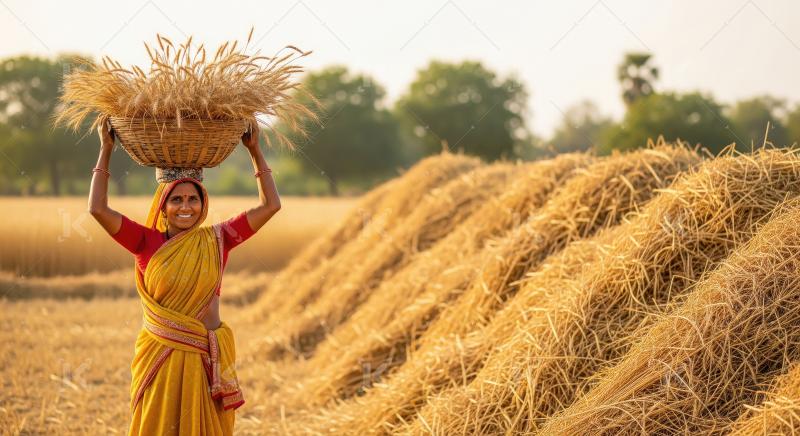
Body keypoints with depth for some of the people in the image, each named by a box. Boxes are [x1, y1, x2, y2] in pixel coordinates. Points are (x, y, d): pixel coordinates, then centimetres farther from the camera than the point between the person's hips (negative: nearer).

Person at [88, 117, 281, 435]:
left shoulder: (217, 241, 2)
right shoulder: (147, 243, -2)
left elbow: (270, 206, 3)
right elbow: (98, 209, -10)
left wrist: (254, 151, 4)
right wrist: (106, 150, -5)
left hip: (209, 360, 1)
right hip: (161, 358, -1)